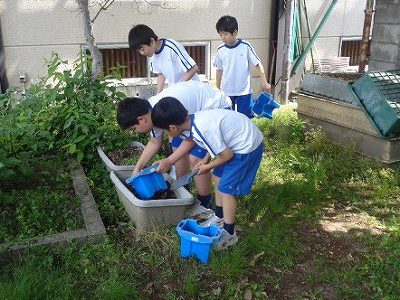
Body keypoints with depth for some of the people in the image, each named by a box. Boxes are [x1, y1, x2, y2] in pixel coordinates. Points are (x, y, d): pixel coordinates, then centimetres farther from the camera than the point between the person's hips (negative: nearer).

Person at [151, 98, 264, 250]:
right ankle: (219, 219, 33)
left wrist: (208, 166, -3)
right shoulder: (196, 118, -3)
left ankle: (229, 234, 10)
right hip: (240, 139, 9)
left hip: (248, 146, -9)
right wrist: (206, 159, 5)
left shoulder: (202, 130, -30)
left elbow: (226, 155, -20)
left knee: (226, 189, -4)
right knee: (218, 178, 17)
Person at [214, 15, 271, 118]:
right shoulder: (220, 50, -3)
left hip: (244, 91, -2)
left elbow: (258, 64, -5)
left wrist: (264, 82, -9)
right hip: (226, 92, 2)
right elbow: (219, 71, 7)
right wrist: (218, 90, 12)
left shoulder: (245, 46, -10)